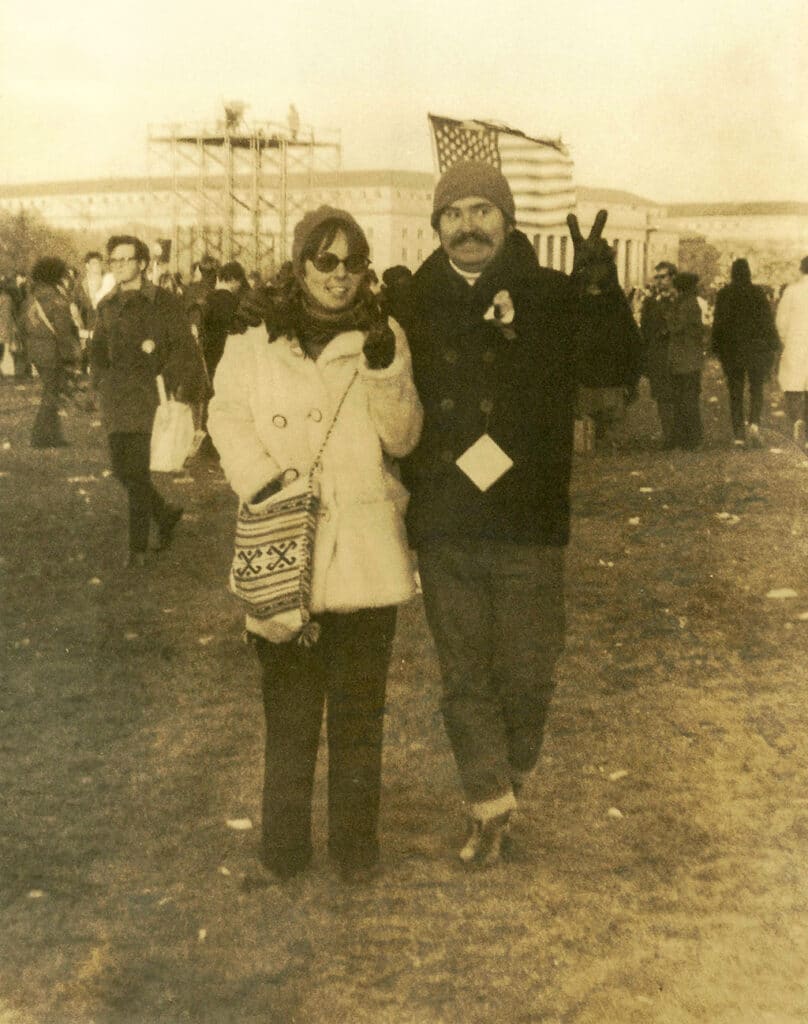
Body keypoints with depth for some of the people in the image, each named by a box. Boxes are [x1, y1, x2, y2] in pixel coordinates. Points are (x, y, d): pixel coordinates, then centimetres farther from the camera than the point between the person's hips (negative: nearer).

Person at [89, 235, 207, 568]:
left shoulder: (163, 302, -2)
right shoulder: (108, 305, 14)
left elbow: (184, 349, -3)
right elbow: (97, 349, 22)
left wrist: (179, 388, -12)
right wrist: (102, 379, 6)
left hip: (147, 394, -6)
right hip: (115, 398, 6)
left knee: (136, 472, -8)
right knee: (122, 470, 8)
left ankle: (138, 546, 2)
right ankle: (165, 513, 32)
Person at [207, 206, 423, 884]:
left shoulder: (384, 337, 6)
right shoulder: (255, 339, 5)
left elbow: (402, 438, -1)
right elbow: (229, 415, 0)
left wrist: (385, 368, -17)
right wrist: (263, 481, -16)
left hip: (366, 547, 1)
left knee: (358, 707, 9)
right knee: (289, 706, 7)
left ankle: (355, 840, 22)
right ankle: (285, 843, 20)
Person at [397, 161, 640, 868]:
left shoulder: (554, 298, -1)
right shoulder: (415, 305, 4)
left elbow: (620, 367, -15)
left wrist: (601, 292, -29)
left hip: (528, 526, -1)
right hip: (443, 531, 2)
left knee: (527, 676, 9)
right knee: (464, 677, 11)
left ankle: (507, 784, 36)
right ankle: (490, 805, 29)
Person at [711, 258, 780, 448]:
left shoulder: (723, 294, -1)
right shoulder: (757, 293, -5)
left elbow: (718, 323, 2)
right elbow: (768, 320, -4)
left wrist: (716, 348, 9)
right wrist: (773, 346, 3)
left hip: (731, 349, 1)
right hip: (755, 348, -1)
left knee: (735, 392, 7)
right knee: (756, 388, 11)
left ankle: (739, 435, 4)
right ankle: (754, 423, -14)